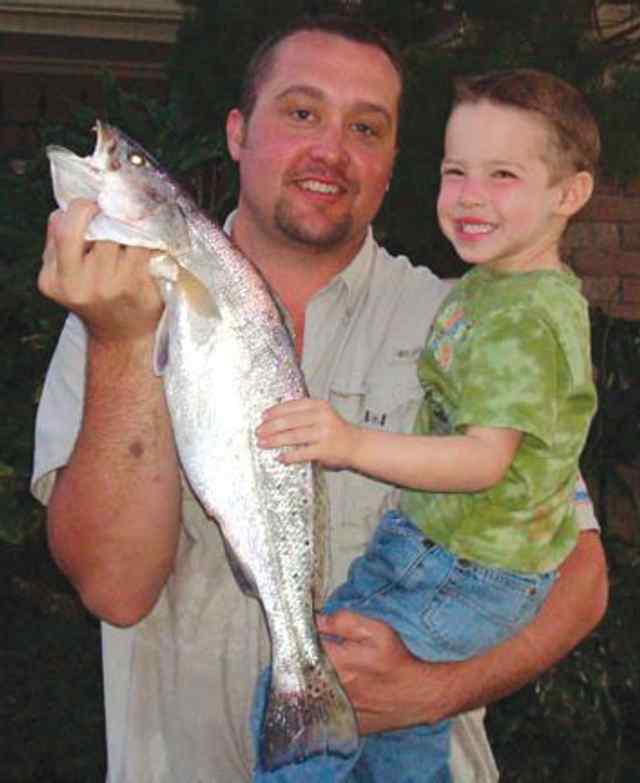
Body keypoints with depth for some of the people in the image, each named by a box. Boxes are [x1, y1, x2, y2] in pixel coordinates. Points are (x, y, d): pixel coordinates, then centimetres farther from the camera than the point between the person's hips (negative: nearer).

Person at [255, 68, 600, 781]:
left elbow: (486, 460, -31)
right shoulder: (484, 284, 9)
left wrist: (355, 445, -42)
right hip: (424, 538, 10)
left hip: (472, 580, -10)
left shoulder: (524, 316, -23)